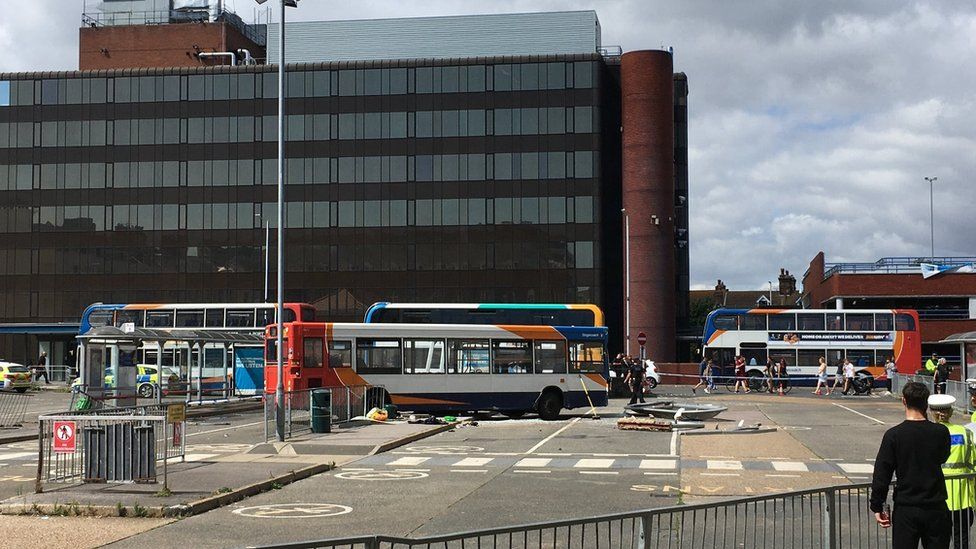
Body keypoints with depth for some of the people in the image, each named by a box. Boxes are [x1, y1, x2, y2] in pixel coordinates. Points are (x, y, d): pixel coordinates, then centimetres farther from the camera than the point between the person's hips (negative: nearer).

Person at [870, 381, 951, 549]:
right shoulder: (941, 432, -4)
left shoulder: (894, 435, -10)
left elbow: (881, 474, -8)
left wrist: (877, 507, -1)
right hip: (936, 508, 2)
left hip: (905, 510, -2)